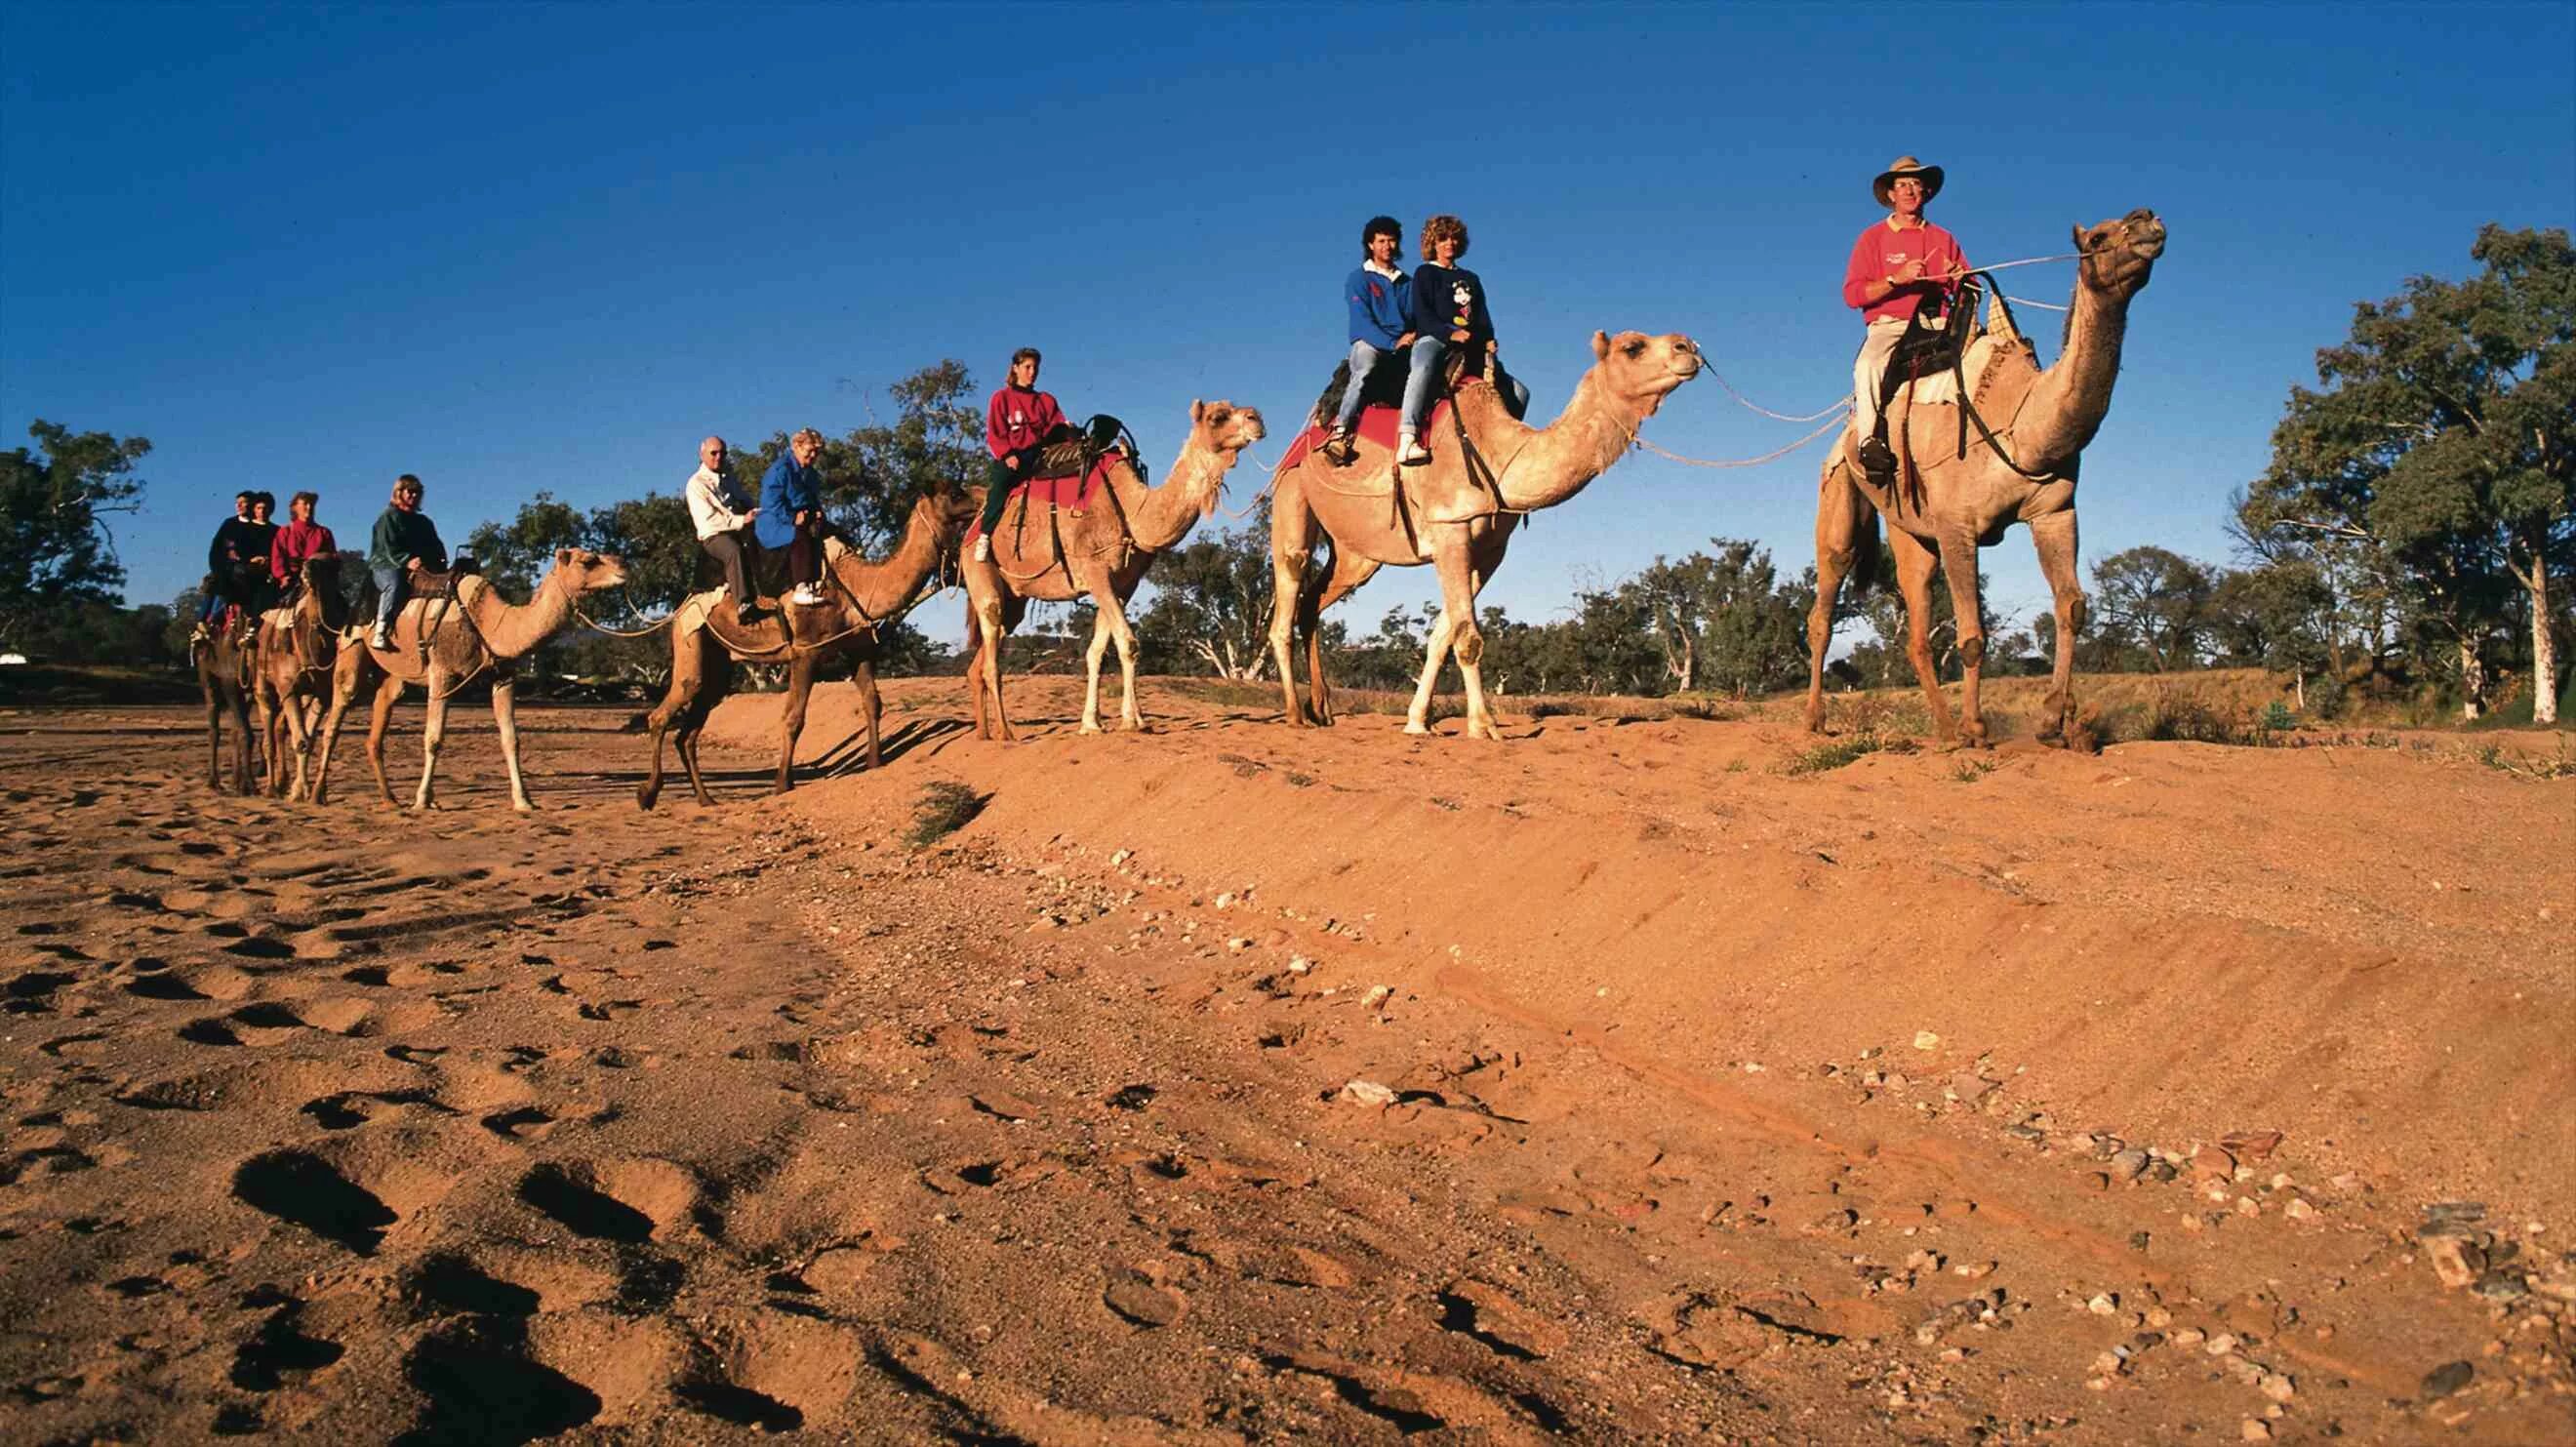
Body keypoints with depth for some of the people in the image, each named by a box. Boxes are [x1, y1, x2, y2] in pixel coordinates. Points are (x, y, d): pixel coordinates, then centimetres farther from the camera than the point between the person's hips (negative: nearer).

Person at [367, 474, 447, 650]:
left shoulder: (424, 522, 26)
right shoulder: (389, 517, 5)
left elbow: (436, 546, 21)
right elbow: (389, 547, -9)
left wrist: (440, 561, -3)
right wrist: (407, 561, -26)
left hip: (421, 568, 6)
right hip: (386, 565, -6)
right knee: (395, 583, -38)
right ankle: (381, 631, -40)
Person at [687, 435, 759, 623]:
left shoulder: (728, 480, 24)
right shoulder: (696, 483, 1)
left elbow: (745, 503, 27)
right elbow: (708, 519, -10)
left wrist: (753, 514, 1)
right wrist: (741, 520, -17)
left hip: (738, 531, 9)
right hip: (714, 536, -9)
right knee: (734, 551, -38)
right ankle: (743, 606, -51)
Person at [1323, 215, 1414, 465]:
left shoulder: (1407, 283, 24)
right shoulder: (1359, 279, 8)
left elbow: (1417, 318, 17)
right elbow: (1362, 322, -5)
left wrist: (1413, 337, -8)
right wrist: (1393, 343, -18)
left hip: (1404, 347, 5)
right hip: (1369, 344, -5)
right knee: (1365, 371, -37)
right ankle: (1340, 431, -42)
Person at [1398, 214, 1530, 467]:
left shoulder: (1471, 279, 29)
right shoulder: (1425, 273, 12)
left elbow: (1483, 318, 21)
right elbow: (1421, 315, -2)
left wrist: (1489, 341, -2)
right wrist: (1450, 333, -19)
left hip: (1470, 350, 7)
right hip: (1433, 340, -7)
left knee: (1518, 391, -2)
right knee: (1424, 368, -44)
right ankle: (1407, 442, -56)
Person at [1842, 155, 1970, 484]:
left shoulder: (1944, 239, 20)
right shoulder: (1873, 237, 11)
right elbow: (1852, 294, 0)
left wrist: (1960, 277, -6)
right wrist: (1896, 279, -13)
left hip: (1938, 324, 3)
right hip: (1889, 325, -2)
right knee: (1868, 365, -36)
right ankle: (1871, 440, -35)